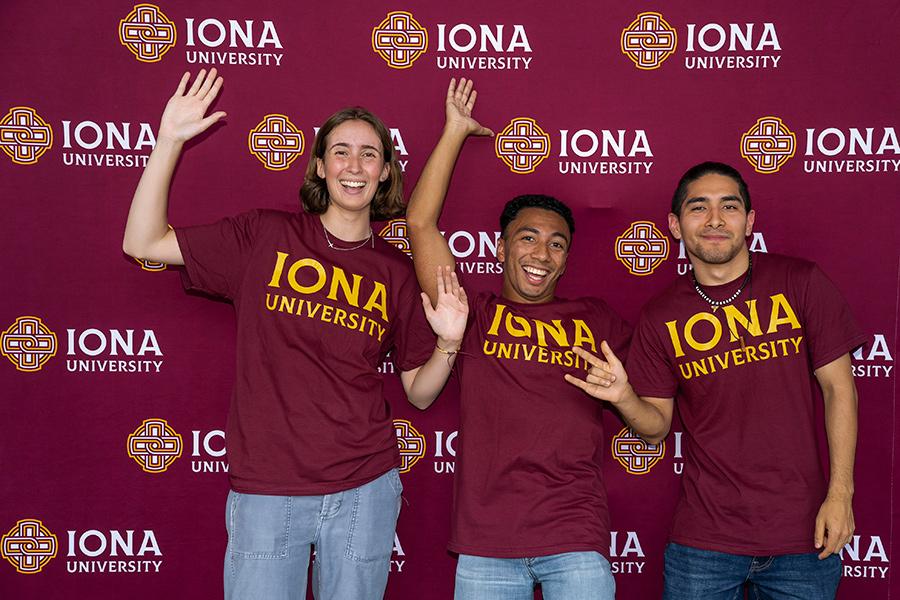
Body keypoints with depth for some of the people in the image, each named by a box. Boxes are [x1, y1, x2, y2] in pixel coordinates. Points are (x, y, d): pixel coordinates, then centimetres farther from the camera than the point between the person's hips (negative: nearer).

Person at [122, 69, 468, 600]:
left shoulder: (397, 272, 5)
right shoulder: (266, 236, 1)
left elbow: (419, 392, 9)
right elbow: (144, 242, -2)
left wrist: (448, 342, -10)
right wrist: (170, 140, -7)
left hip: (363, 491, 2)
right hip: (265, 493, -1)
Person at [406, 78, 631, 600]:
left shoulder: (596, 321, 11)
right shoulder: (473, 314, 6)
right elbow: (421, 223, 2)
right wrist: (455, 133, 7)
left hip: (576, 540, 1)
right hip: (485, 542, 0)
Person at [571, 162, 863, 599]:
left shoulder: (799, 282, -3)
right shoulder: (661, 317, 0)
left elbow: (838, 387, 0)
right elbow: (656, 427, 5)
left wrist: (840, 494, -6)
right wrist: (624, 397, -17)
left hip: (802, 535, 0)